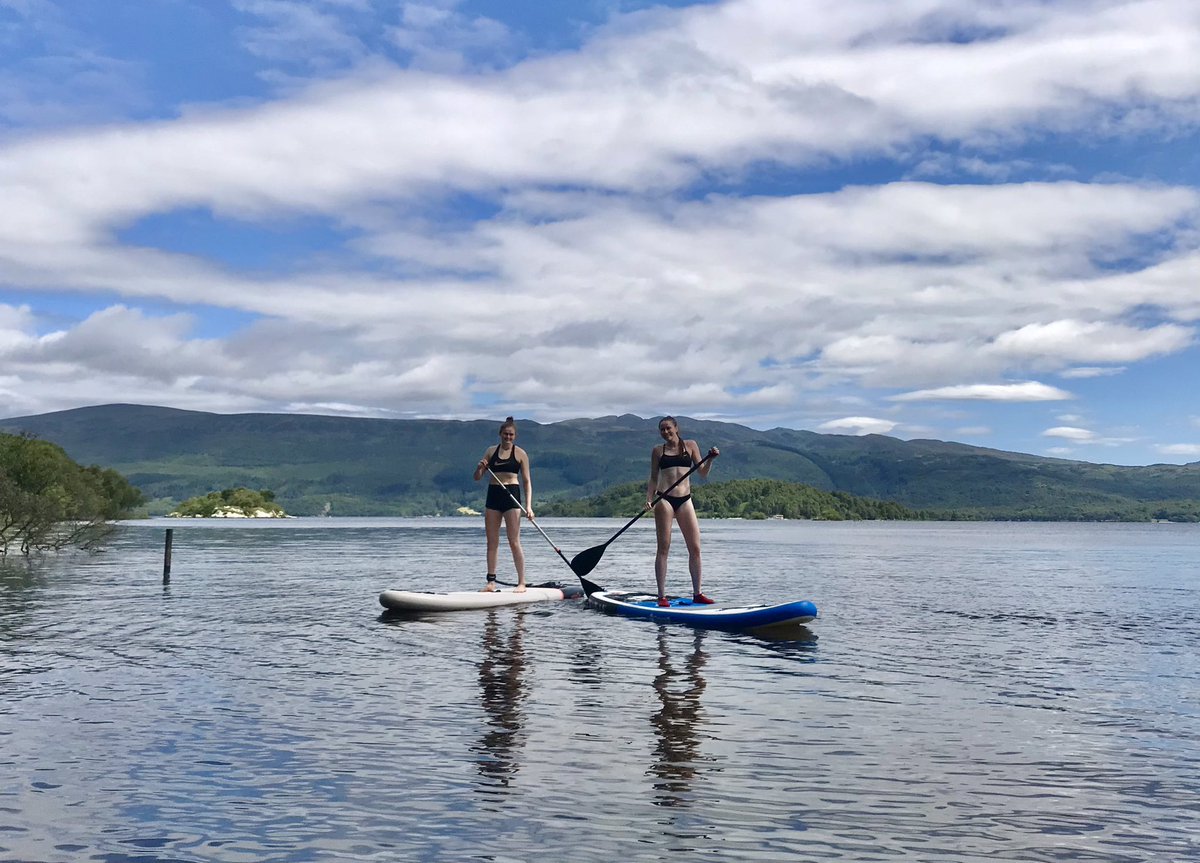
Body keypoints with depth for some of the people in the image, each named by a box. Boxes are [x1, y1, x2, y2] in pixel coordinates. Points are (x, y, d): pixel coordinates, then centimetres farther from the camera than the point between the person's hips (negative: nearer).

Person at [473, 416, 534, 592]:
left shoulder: (520, 454, 2)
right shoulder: (491, 451, 10)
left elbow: (527, 481, 1)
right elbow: (477, 478, 11)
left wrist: (528, 506, -9)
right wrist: (480, 467, -12)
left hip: (512, 495, -4)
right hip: (493, 495, 4)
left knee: (514, 542, -6)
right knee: (492, 542, 5)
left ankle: (521, 582, -2)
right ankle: (491, 581, 11)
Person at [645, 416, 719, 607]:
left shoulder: (690, 446, 10)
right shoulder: (658, 451, 8)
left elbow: (703, 473, 10)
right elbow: (653, 478, 10)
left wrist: (710, 459, -7)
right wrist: (649, 498, -4)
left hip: (685, 500, 2)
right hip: (664, 500, -2)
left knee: (695, 548, 0)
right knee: (663, 548, -2)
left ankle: (697, 593, 9)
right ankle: (662, 596, 1)